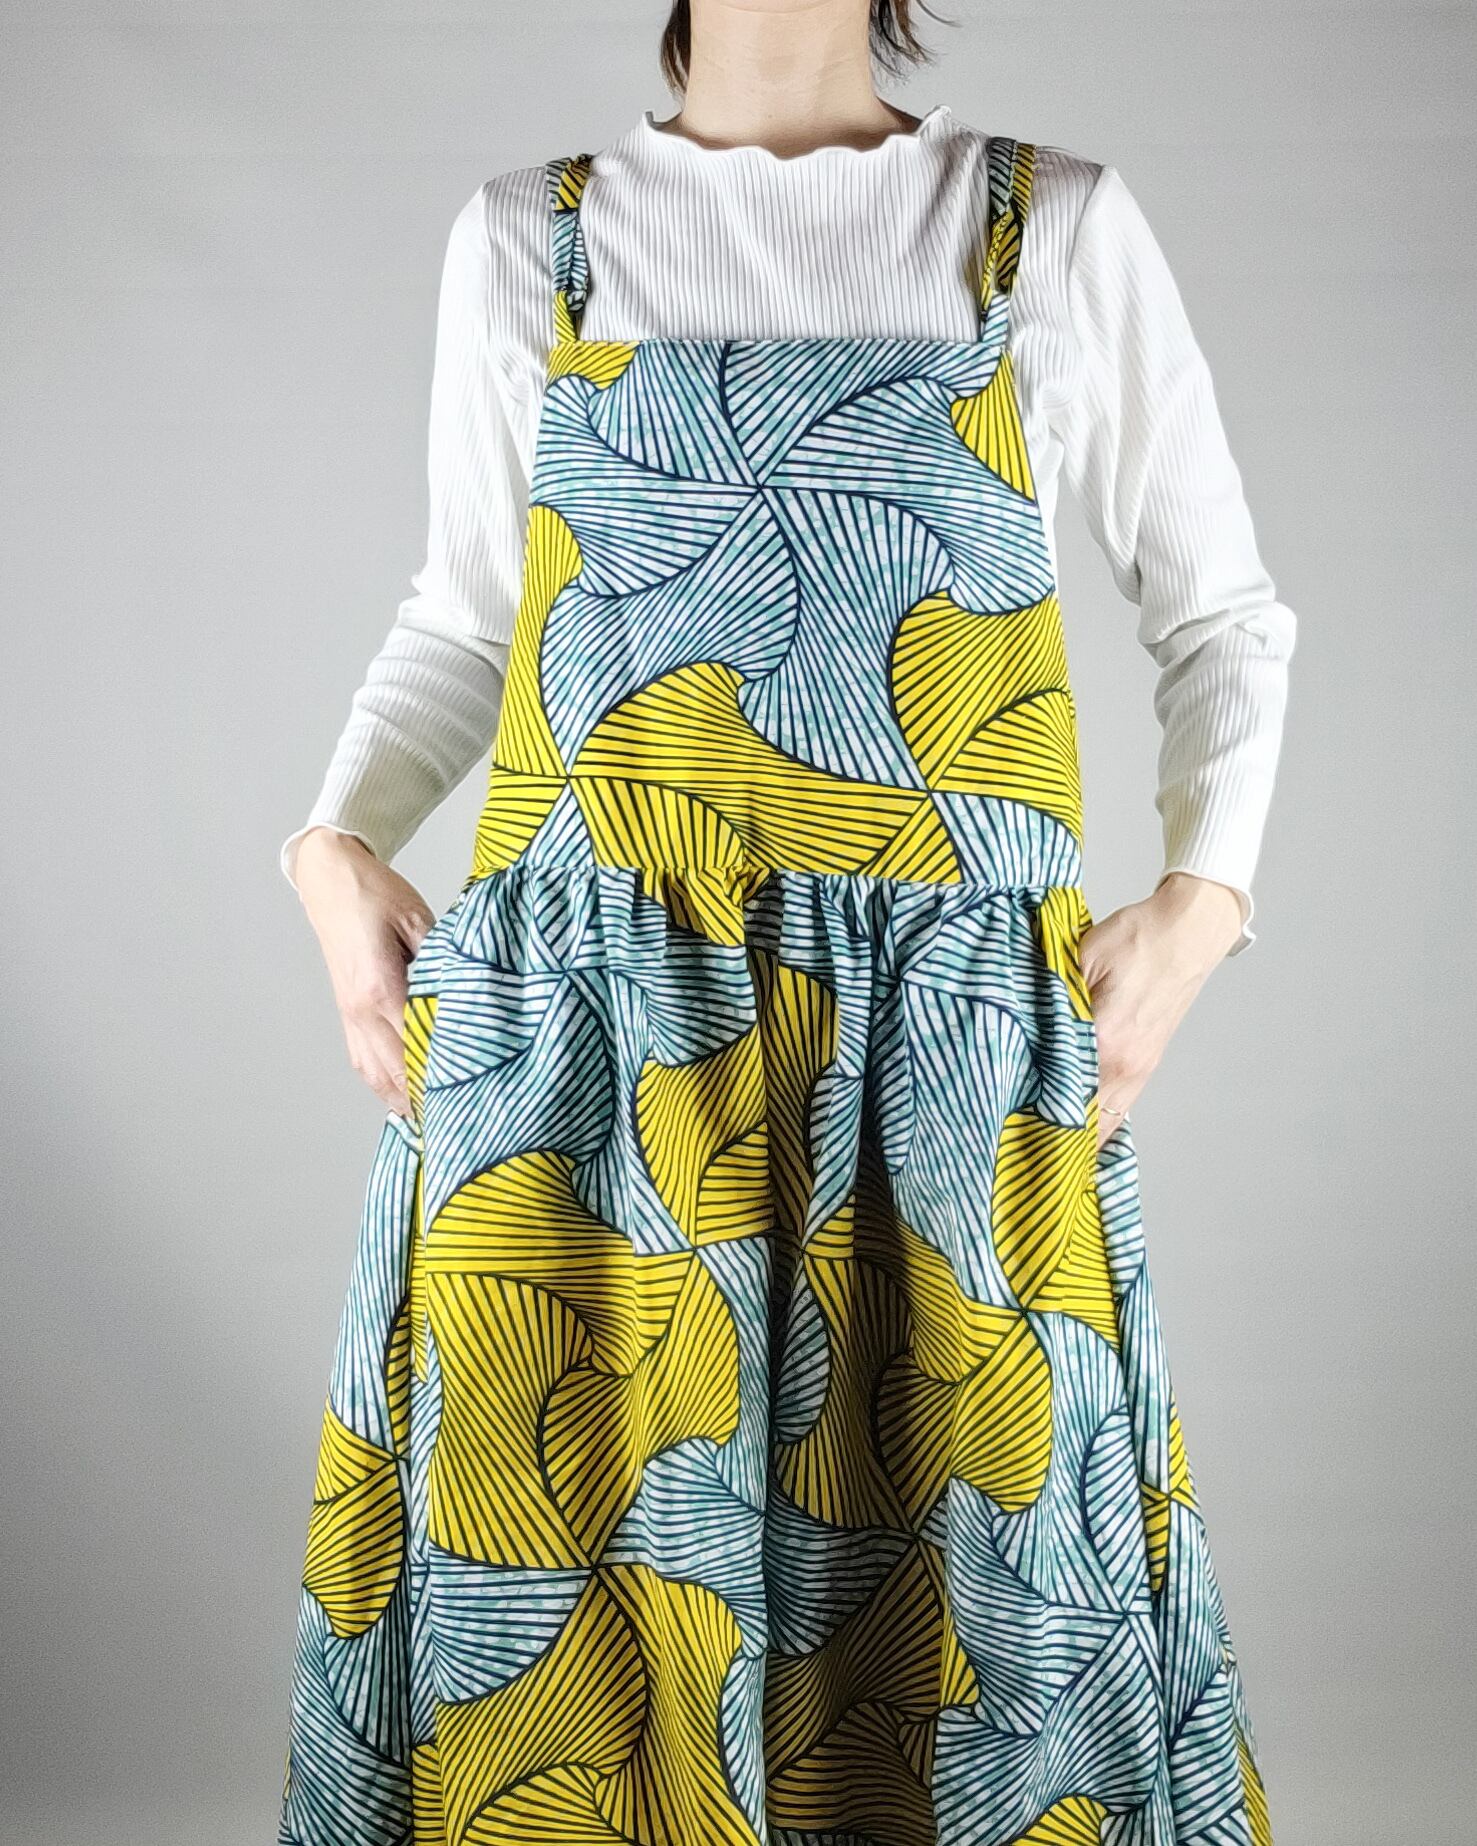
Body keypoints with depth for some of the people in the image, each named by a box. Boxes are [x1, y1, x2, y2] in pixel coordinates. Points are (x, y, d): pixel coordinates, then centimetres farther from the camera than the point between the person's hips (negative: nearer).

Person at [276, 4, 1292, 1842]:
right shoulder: (529, 236, 10)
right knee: (556, 1490, 7)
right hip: (584, 1009, 1)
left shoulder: (1059, 226, 7)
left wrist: (1203, 895, -2)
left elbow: (1221, 614, 12)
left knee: (966, 1504, 7)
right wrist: (337, 846, 1)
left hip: (949, 1011, 0)